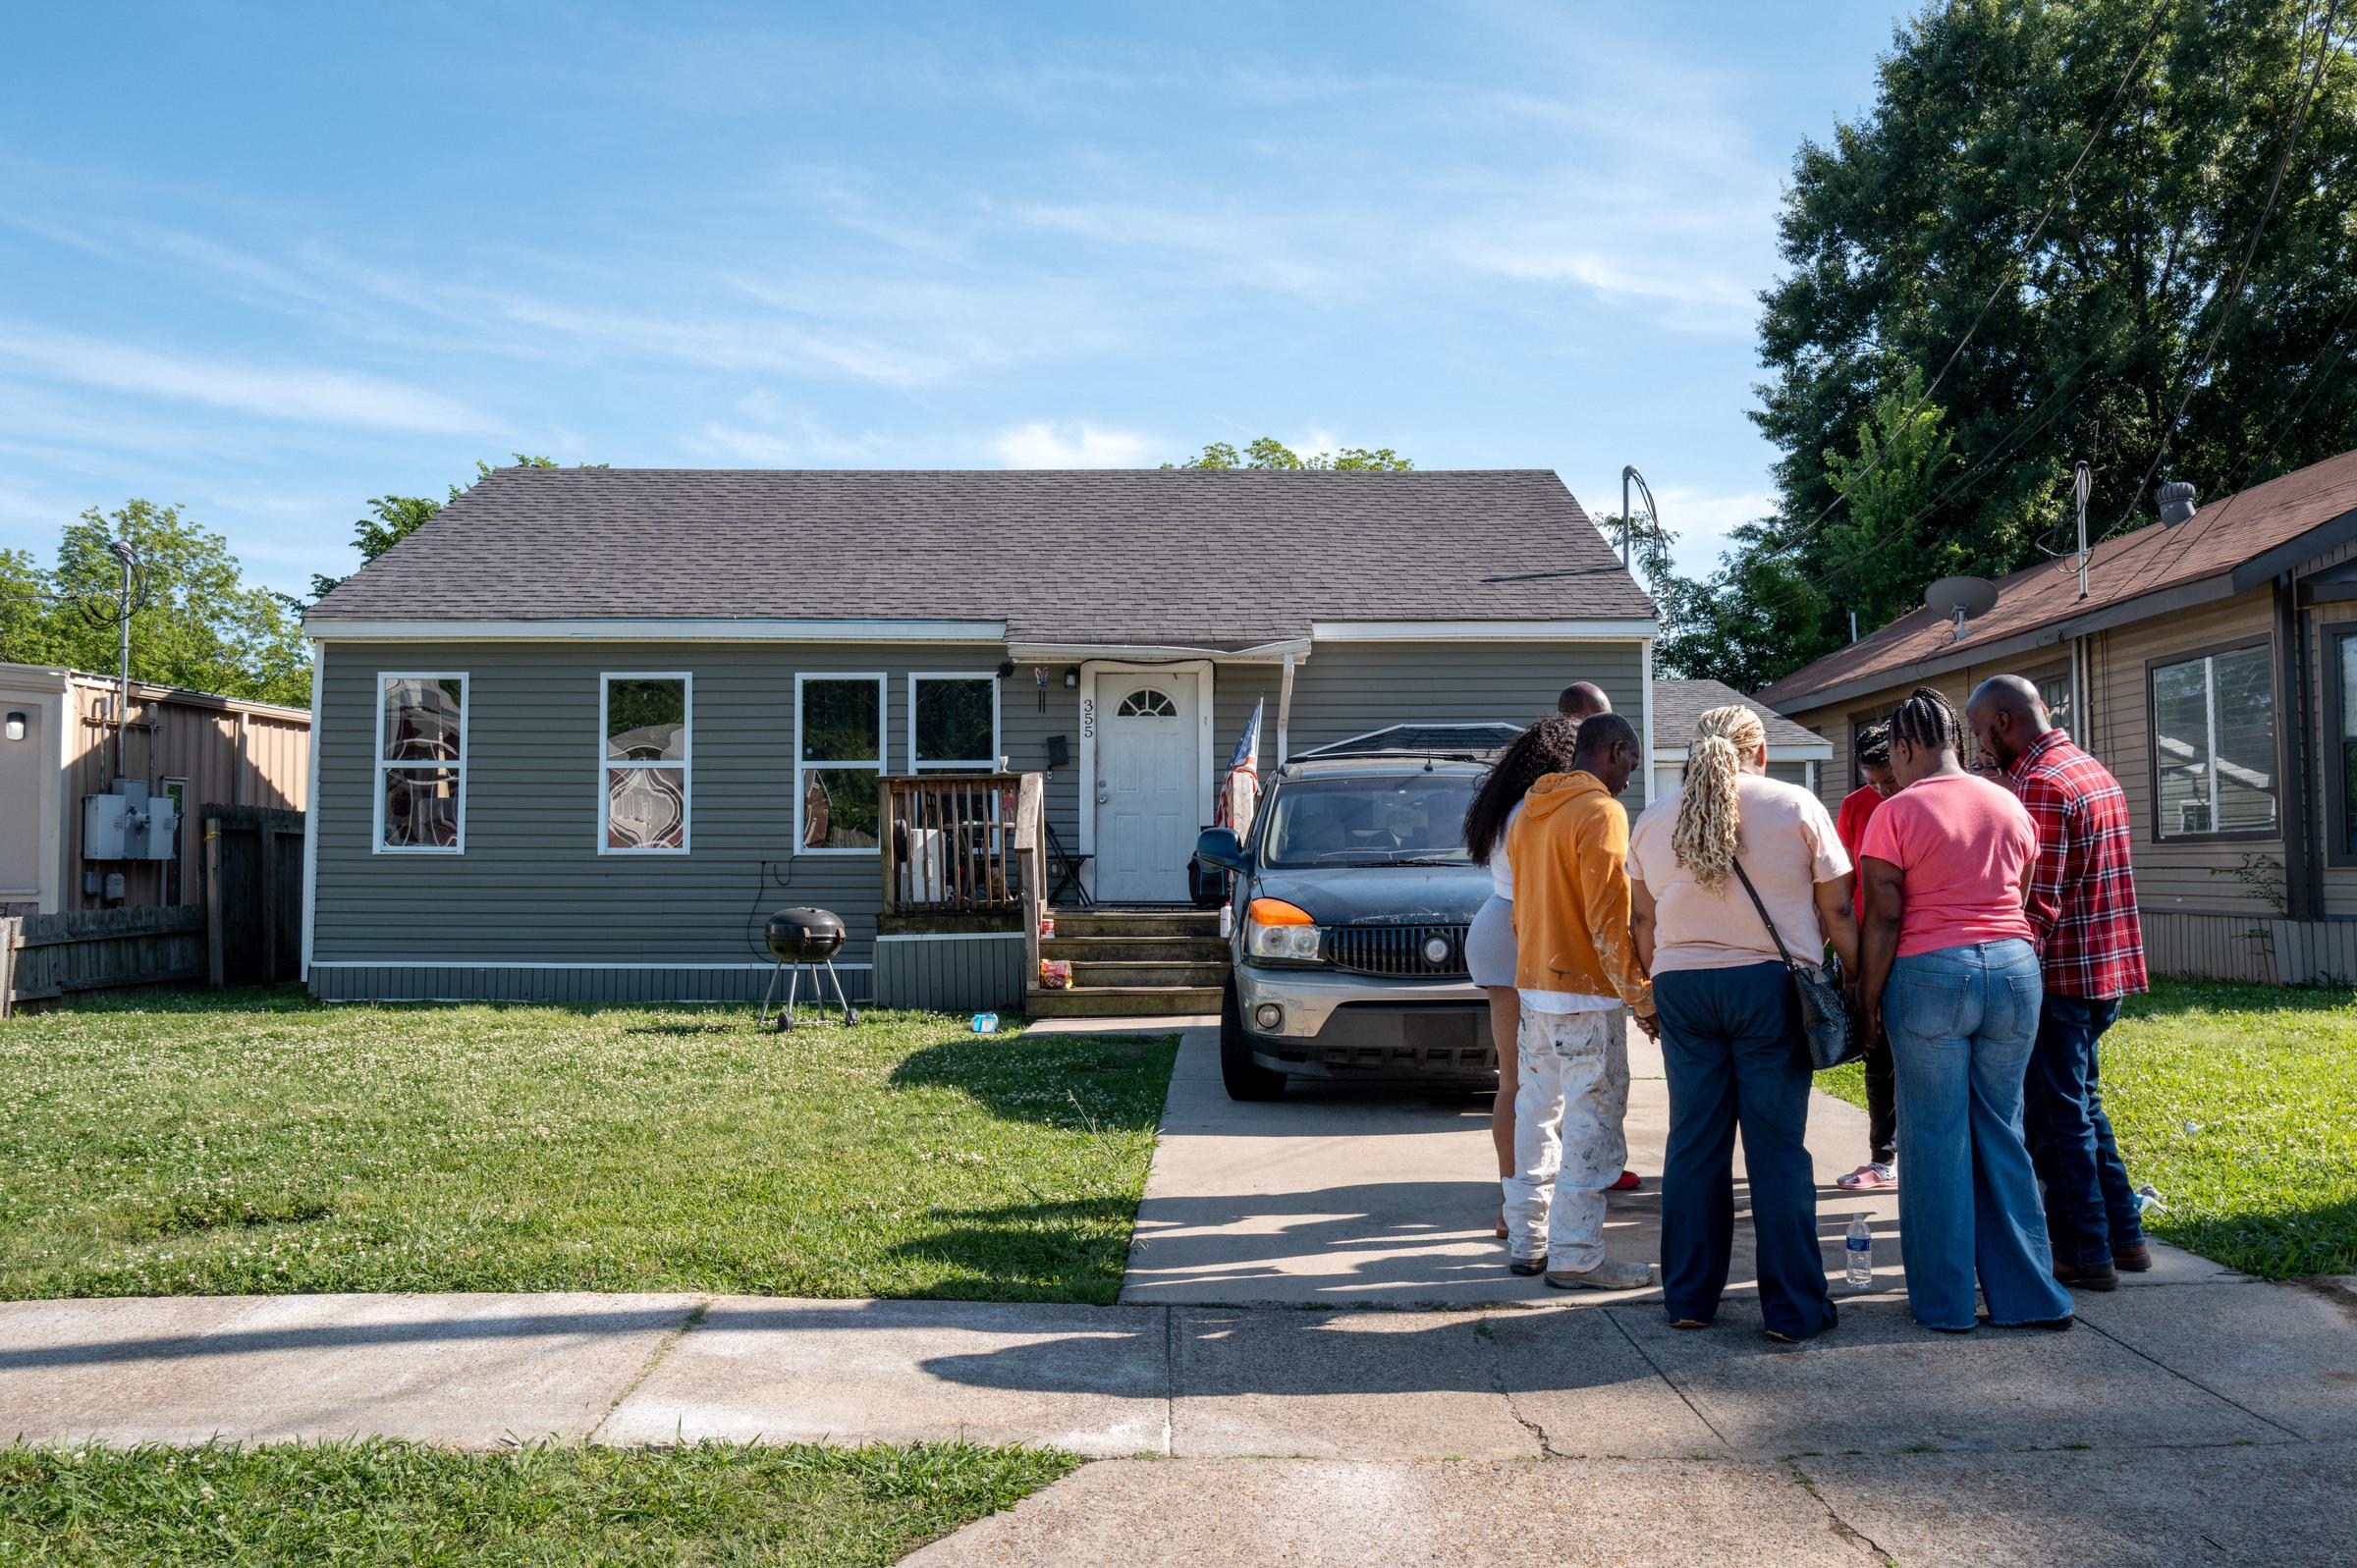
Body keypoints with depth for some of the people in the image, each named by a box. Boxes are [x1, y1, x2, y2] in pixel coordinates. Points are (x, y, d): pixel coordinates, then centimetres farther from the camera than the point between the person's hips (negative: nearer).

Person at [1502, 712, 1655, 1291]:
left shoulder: (1529, 810, 14)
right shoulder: (1600, 811, -13)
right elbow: (1608, 918, -17)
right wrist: (1641, 994, -12)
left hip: (1534, 987, 9)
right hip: (1586, 991, -9)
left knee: (1537, 1117, 13)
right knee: (1592, 1126, -4)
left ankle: (1528, 1242, 19)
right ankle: (1576, 1257, -2)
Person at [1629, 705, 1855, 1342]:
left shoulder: (1652, 821, 9)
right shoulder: (1796, 806, 0)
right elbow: (1838, 914, -1)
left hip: (1681, 986, 3)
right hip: (1770, 984, -3)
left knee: (1693, 1146, 9)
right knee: (1779, 1151, 1)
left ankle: (1689, 1297, 16)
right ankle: (1793, 1308, 7)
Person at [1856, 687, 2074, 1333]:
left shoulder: (1895, 813, -8)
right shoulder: (2009, 805, 9)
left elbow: (1883, 918, -9)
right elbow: (2022, 898, 14)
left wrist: (1868, 999, -2)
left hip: (1930, 975, -5)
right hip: (2013, 968, 5)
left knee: (1936, 1140, 4)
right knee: (2002, 1134, 13)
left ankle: (1944, 1301, 12)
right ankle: (2028, 1295, 16)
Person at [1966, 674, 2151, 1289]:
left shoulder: (2038, 785, -18)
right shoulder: (2095, 771, 13)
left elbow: (2036, 903, -21)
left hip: (2058, 975, -10)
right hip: (2107, 968, 10)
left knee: (2056, 1119, 1)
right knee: (2082, 1105, 20)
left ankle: (2085, 1256, 8)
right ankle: (2123, 1236, 26)